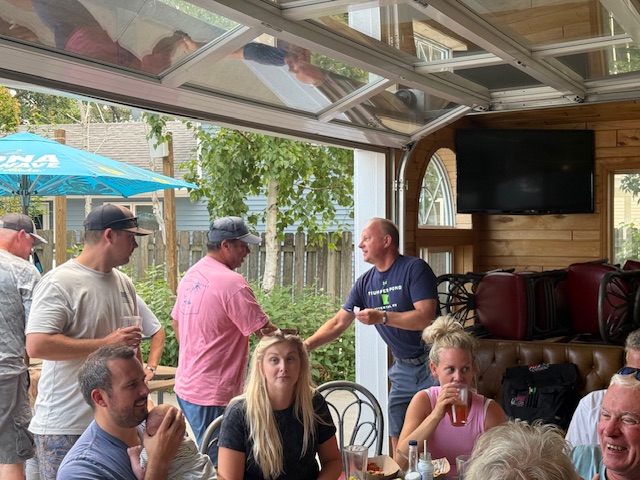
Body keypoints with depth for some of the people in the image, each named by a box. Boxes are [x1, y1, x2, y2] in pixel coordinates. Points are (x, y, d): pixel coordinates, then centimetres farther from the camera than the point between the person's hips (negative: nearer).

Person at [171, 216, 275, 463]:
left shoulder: (190, 276, 9)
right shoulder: (232, 283, -19)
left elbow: (176, 323, 19)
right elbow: (265, 333, -17)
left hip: (186, 386, 9)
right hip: (212, 395, -9)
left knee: (206, 460, 20)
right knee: (217, 465, -1)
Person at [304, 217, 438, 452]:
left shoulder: (415, 269, -11)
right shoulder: (366, 282, 8)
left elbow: (425, 317, -21)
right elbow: (338, 323, 9)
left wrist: (382, 317, -26)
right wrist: (306, 345, -3)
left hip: (430, 364, -6)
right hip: (402, 367, 7)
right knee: (398, 443, 8)